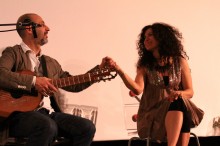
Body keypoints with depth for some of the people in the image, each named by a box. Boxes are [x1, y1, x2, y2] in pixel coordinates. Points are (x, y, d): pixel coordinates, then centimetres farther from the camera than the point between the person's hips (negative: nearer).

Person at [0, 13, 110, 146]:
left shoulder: (51, 63, 25)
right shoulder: (13, 53, 4)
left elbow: (73, 85, 28)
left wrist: (100, 69, 20)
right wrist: (33, 81, -21)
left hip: (45, 113, 7)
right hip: (18, 113, -7)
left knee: (87, 127, -13)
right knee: (48, 126, -38)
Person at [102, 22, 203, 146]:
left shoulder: (180, 61, 9)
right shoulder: (145, 65, 7)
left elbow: (190, 92, 7)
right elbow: (137, 89, -11)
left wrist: (178, 94, -18)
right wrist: (118, 69, -25)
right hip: (151, 114, -1)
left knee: (179, 103, -35)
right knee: (178, 105, -34)